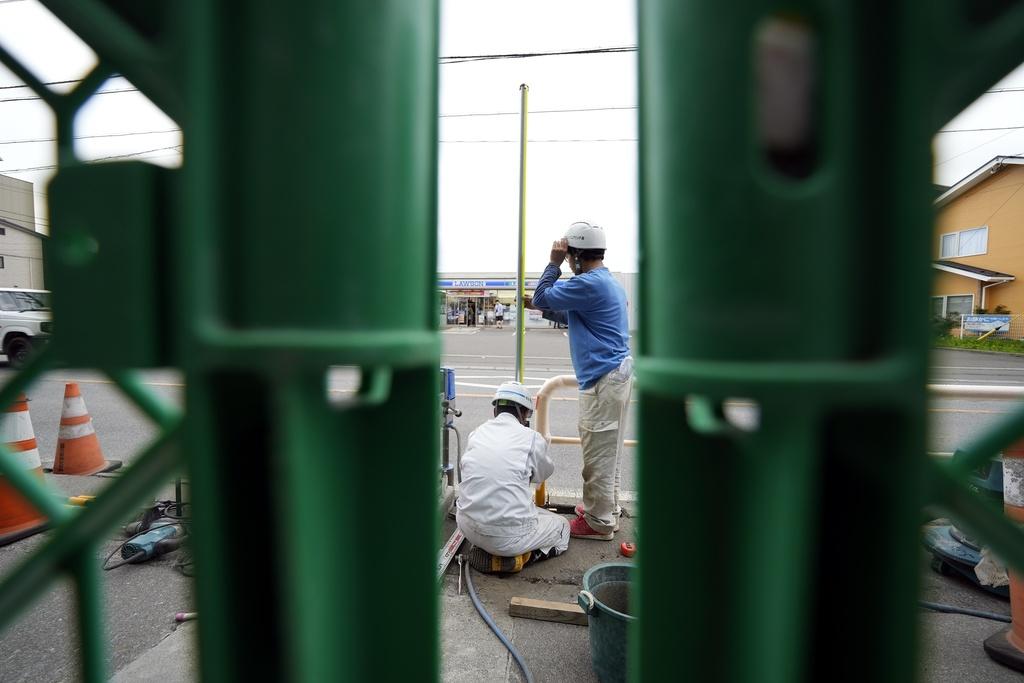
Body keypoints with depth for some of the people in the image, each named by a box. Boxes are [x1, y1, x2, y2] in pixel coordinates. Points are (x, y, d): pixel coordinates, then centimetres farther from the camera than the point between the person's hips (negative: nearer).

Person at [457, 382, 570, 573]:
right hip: (508, 535, -4)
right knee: (562, 526, 21)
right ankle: (514, 556, 0)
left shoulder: (477, 433, 4)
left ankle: (485, 550, 11)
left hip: (468, 527, 5)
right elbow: (544, 473, 15)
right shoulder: (533, 439, -6)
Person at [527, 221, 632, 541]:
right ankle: (607, 509, 34)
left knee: (598, 453, 1)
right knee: (607, 450, 20)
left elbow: (540, 298, -10)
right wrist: (543, 307, 21)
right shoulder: (609, 282, 16)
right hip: (618, 371, 10)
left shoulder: (589, 283, -17)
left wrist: (554, 263, -3)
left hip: (603, 378, -10)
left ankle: (599, 523, 14)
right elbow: (575, 317, 27)